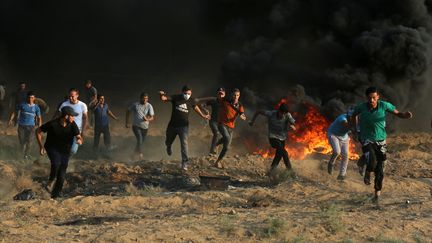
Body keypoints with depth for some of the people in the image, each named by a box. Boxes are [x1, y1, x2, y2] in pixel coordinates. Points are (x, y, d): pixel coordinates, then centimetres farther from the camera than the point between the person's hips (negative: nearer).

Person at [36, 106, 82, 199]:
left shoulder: (72, 125, -12)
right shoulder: (53, 124, -21)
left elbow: (78, 136, -16)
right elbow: (38, 131, -10)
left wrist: (79, 140, -41)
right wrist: (41, 146, -12)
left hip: (65, 150, 3)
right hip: (52, 148, -3)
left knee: (61, 175, -1)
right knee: (56, 163, -33)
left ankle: (55, 195, 16)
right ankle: (50, 181, -7)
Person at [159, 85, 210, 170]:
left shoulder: (191, 102, -3)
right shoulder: (175, 98, -9)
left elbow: (195, 107, 19)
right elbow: (163, 99, -18)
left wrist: (203, 116, 22)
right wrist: (162, 95, -42)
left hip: (184, 126, -1)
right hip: (173, 125, 1)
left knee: (184, 143, -18)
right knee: (168, 142, 21)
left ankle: (185, 163, -18)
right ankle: (169, 147, 60)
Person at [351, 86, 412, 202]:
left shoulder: (384, 105, -12)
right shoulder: (361, 107, -12)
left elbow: (397, 113, -4)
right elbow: (354, 115, 10)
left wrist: (405, 115, -26)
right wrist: (355, 130, 7)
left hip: (380, 140, 2)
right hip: (367, 140, -2)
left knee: (379, 170, 4)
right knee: (372, 163, -27)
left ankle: (377, 191, 27)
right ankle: (368, 172, 10)